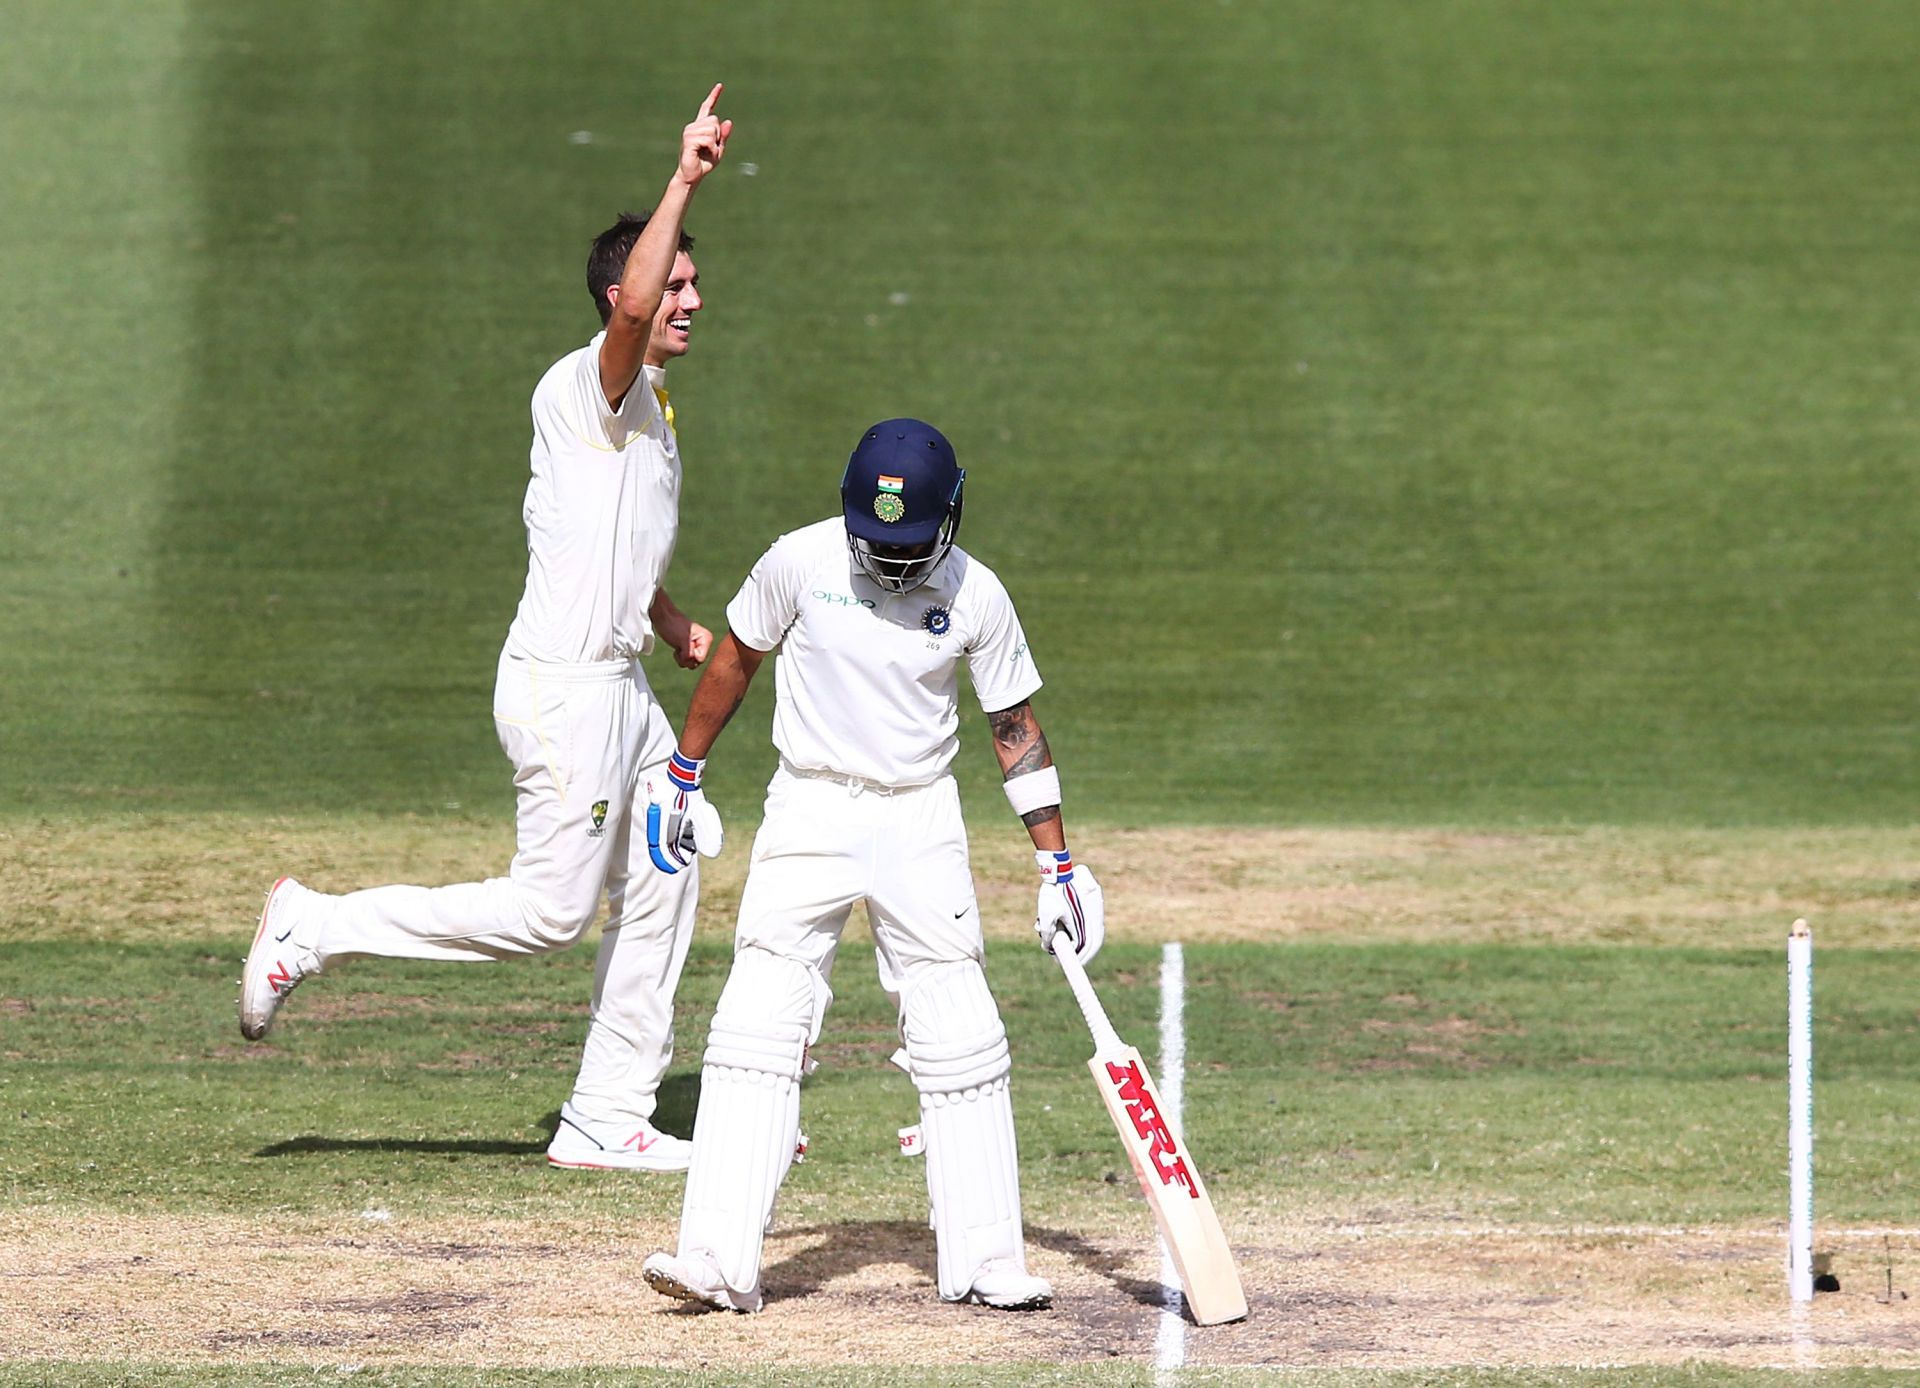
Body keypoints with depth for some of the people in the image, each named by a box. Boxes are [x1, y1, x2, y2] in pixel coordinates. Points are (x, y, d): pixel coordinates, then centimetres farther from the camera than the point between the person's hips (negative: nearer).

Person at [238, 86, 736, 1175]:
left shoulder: (647, 413, 19)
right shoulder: (585, 388, -12)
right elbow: (631, 310, -35)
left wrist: (677, 627, 15)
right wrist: (687, 179, -38)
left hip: (623, 687, 10)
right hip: (563, 685, -10)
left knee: (662, 888, 9)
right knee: (551, 909, -8)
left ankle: (610, 1119, 15)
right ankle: (317, 928, 3)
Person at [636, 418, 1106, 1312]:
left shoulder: (976, 596, -6)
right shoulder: (801, 564, -9)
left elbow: (1016, 728, 2)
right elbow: (735, 661, 7)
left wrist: (1057, 864, 2)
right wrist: (685, 776, 12)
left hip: (920, 820, 1)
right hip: (809, 811, -1)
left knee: (960, 1040, 0)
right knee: (758, 1027, -11)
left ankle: (984, 1263, 8)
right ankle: (721, 1261, -14)